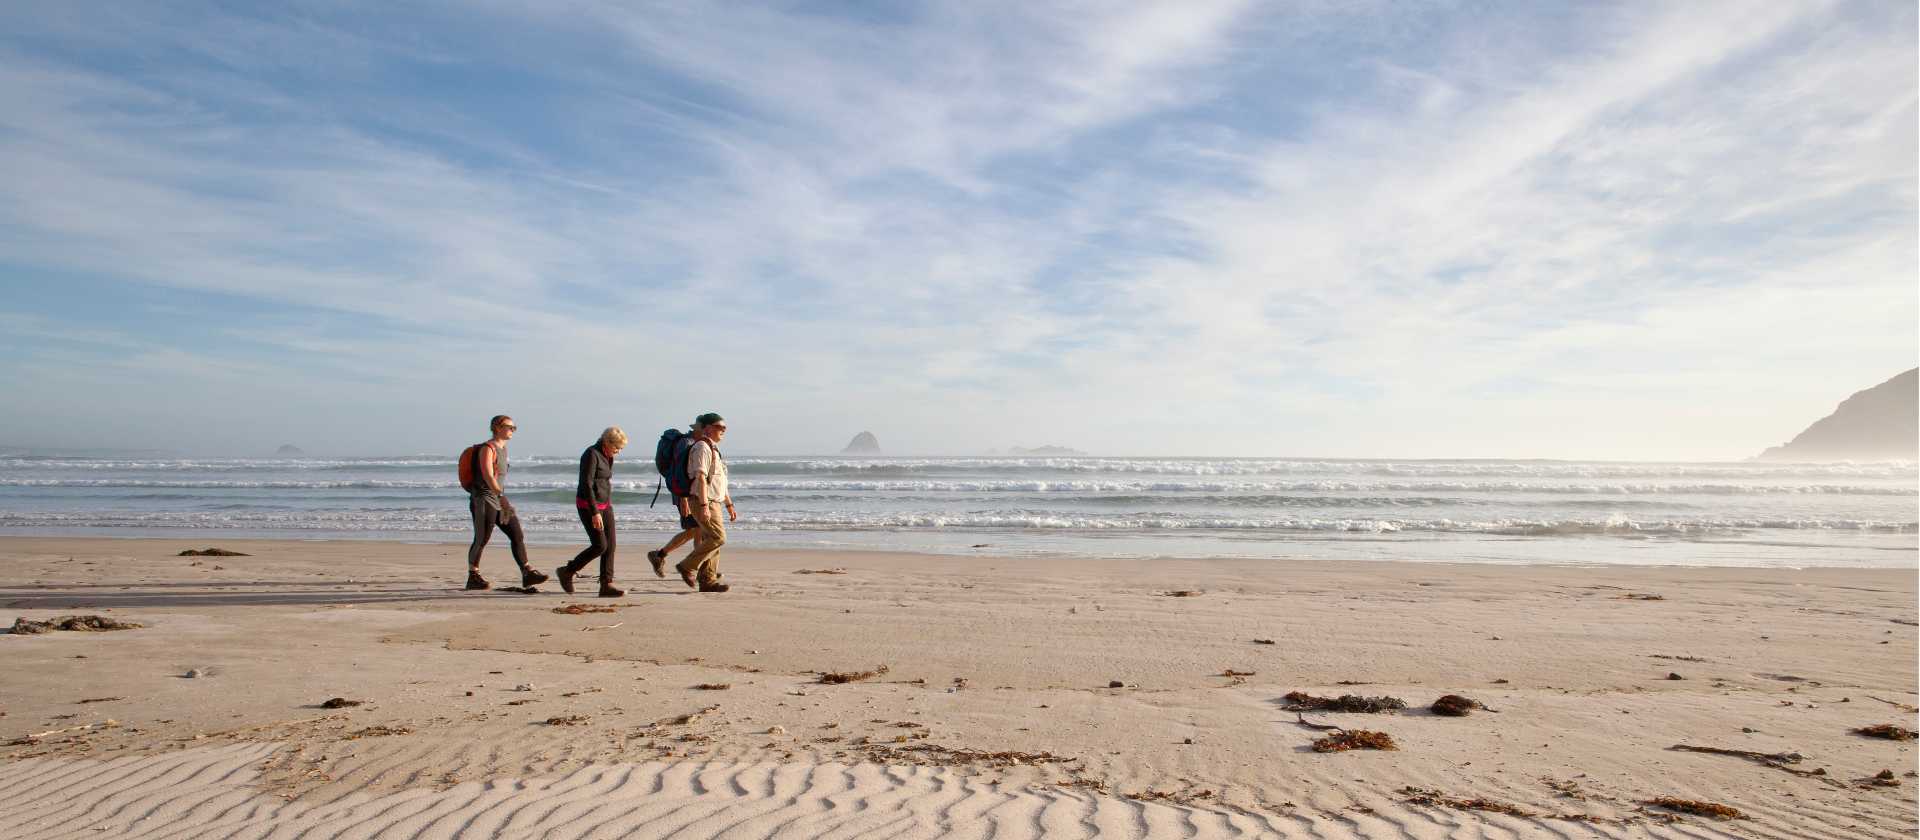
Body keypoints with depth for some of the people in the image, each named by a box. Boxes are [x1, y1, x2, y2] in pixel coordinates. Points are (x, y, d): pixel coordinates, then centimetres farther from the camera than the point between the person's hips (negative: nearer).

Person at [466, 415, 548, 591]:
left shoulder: (503, 449, 15)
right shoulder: (487, 449, -12)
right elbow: (488, 476, -25)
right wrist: (502, 497, -36)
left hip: (499, 500, 8)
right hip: (484, 499, -8)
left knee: (518, 535, -1)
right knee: (482, 539, -3)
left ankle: (527, 574, -3)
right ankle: (473, 578, 10)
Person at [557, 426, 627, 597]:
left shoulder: (606, 455, 10)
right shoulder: (591, 455, -17)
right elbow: (586, 485, -22)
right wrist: (594, 512, -26)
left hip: (604, 504, 9)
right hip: (588, 506, -9)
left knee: (610, 545, 0)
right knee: (599, 546, -9)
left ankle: (606, 585, 0)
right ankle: (567, 572, 9)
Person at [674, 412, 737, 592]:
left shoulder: (713, 449, 21)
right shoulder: (702, 447, -11)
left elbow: (720, 482, 25)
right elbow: (701, 477, -20)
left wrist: (729, 505, 23)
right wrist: (704, 506, -27)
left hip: (713, 503, 10)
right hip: (702, 502, -10)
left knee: (709, 540, 7)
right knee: (718, 537, -15)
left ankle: (708, 581, 9)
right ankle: (688, 566, -7)